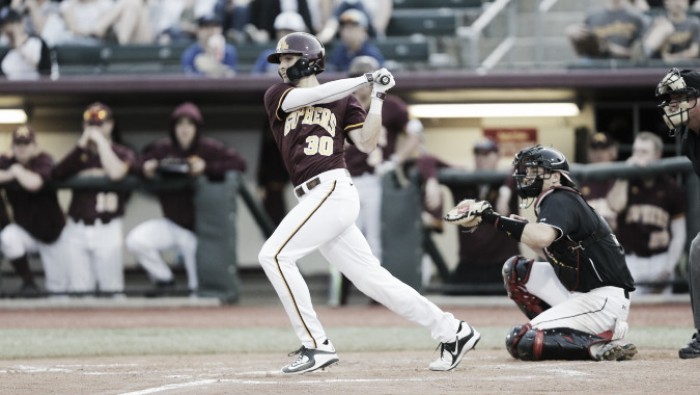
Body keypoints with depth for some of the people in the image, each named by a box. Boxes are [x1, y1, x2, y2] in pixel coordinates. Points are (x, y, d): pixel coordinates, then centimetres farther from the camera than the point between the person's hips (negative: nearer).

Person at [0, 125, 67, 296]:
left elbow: (33, 183, -40)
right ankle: (28, 282, -13)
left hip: (51, 231, -2)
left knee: (58, 289, 0)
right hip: (25, 230, 2)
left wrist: (17, 171, -24)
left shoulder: (44, 160, -19)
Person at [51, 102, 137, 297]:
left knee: (111, 290, -5)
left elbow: (115, 173, -15)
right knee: (80, 291, 3)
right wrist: (82, 144, -6)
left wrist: (101, 141, -7)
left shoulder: (123, 153, 9)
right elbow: (57, 173, -3)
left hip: (107, 228, -3)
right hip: (77, 229, 3)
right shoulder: (79, 154, 16)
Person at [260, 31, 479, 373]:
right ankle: (452, 332, 11)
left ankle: (316, 345, -14)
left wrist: (377, 98, -7)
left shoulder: (343, 101, 8)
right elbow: (311, 96, -2)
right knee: (371, 278, 4)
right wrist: (365, 79, -4)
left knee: (274, 255, -18)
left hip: (333, 189, -5)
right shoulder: (277, 96, 17)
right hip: (317, 200, 5)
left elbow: (366, 144, -1)